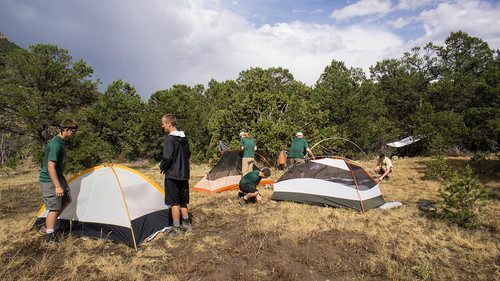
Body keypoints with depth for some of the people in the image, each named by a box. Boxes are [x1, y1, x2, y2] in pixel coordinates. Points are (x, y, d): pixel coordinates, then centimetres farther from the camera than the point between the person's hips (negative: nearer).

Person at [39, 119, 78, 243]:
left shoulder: (62, 142, 7)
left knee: (66, 200, 18)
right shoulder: (55, 144, -25)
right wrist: (57, 186, -27)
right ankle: (50, 237, 11)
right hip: (49, 181, -10)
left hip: (59, 177, 10)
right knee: (54, 208, -2)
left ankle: (50, 224, 30)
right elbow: (50, 167, -27)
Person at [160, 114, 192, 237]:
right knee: (182, 202, 19)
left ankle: (176, 230, 11)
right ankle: (187, 225, 29)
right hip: (184, 174, 8)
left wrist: (162, 167, -4)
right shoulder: (184, 138, 9)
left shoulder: (170, 139, -16)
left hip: (172, 176, -8)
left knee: (174, 203, 3)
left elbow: (167, 158, -23)